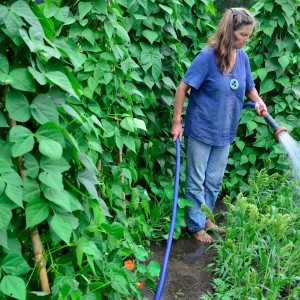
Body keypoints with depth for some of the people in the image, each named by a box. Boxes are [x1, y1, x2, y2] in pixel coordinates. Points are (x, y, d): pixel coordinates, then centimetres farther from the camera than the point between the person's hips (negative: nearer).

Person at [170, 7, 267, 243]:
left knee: (214, 181, 18)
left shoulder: (242, 57, 0)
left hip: (225, 132, 6)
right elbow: (183, 88, -15)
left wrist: (258, 101, -9)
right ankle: (196, 226, 25)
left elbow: (249, 87, 13)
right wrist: (177, 122, -14)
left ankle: (204, 217, 38)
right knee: (197, 181, 9)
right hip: (201, 130, -6)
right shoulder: (207, 56, -18)